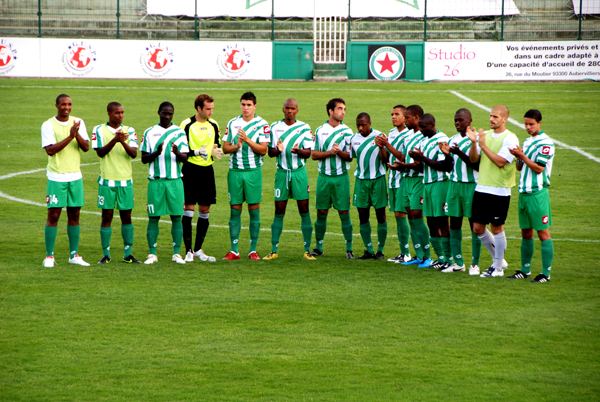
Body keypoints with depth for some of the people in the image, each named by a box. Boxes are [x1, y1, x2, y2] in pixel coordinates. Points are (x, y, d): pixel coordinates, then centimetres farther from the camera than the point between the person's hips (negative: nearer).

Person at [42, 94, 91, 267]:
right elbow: (50, 150, -15)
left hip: (75, 176, 4)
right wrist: (70, 136, -21)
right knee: (53, 215, -5)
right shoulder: (48, 125, -5)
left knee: (74, 215, 7)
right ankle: (49, 256, 1)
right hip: (56, 177, -4)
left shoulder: (78, 122, 7)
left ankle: (74, 255, 13)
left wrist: (77, 134, -18)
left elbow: (86, 147, 0)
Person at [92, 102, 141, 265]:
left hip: (125, 180, 2)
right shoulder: (99, 130, 3)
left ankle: (128, 254, 10)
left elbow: (134, 153, -3)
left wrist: (123, 142, -22)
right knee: (107, 216, -1)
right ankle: (106, 254, 5)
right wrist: (114, 140, -23)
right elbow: (100, 152, -9)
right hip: (107, 180, -2)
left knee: (126, 216, 4)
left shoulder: (129, 131, 8)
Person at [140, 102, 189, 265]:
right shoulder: (149, 133, 9)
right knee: (153, 217, -2)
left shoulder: (179, 133, 8)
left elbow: (185, 158, 2)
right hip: (155, 180, 0)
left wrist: (178, 153, -20)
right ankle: (152, 254, 2)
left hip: (175, 180, 0)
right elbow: (144, 158, 7)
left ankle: (177, 253, 3)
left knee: (176, 216, -2)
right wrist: (156, 153, -13)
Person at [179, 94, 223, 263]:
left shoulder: (213, 125, 10)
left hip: (207, 171, 5)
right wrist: (196, 152, -19)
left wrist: (216, 151, -2)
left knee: (205, 211, 6)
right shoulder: (187, 125, -6)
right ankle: (188, 251, -3)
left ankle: (198, 249, 17)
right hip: (190, 170, -5)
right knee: (189, 208, -8)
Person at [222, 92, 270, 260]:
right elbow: (225, 148, 9)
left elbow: (263, 150, -6)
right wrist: (236, 146, -11)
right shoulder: (232, 123, 9)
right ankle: (234, 250, 6)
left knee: (254, 209, -1)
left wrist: (248, 140, -18)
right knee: (235, 209, 2)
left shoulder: (262, 124, 0)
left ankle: (253, 250, 6)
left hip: (253, 171, -2)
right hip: (235, 171, 2)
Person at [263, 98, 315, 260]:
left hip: (299, 172, -1)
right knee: (279, 211, 1)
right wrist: (278, 150, -15)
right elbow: (270, 152, 8)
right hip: (282, 172, 1)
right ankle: (274, 250, 5)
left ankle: (307, 250, 2)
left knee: (304, 209, -3)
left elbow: (308, 153, -1)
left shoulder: (304, 128, 2)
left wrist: (298, 150, -23)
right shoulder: (274, 127, 7)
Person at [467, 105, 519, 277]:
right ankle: (498, 259, 26)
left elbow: (500, 161, -20)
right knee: (478, 228, 8)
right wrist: (473, 142, -10)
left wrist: (483, 144, -18)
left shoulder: (510, 139, -10)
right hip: (481, 188, 7)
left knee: (496, 227, 0)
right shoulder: (485, 135, 10)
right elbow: (473, 159, 7)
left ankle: (498, 268, 11)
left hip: (499, 191, -7)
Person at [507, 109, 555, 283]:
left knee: (543, 233, -5)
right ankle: (525, 270, 19)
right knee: (525, 233, 12)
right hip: (524, 192, 8)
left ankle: (546, 273, -3)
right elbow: (519, 167, 19)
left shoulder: (545, 143, -10)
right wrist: (518, 157, -1)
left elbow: (539, 168, -15)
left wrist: (522, 156, -17)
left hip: (538, 193, -8)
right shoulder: (527, 142, 16)